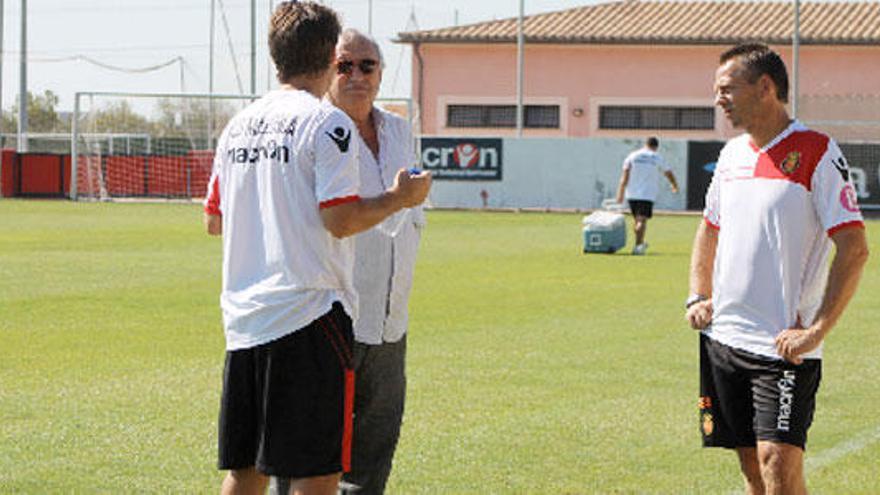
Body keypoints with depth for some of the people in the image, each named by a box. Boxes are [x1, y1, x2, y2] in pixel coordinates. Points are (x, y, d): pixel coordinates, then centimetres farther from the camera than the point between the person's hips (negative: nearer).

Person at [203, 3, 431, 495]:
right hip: (309, 314, -7)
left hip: (244, 316, 7)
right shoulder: (328, 123, -8)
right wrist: (400, 197, 0)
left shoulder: (238, 126, 13)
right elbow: (340, 219, -15)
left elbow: (214, 220, 19)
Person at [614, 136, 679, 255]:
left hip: (632, 194, 3)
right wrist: (675, 186, 33)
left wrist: (620, 193, -2)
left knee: (636, 219, 17)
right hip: (648, 195, -3)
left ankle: (640, 243, 30)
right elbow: (669, 174, 14)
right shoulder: (658, 158, 3)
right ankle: (637, 246, -21)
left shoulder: (632, 156, 6)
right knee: (642, 220, -8)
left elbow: (625, 175, -1)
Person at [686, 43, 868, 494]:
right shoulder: (732, 153, 13)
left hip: (784, 346, -7)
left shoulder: (817, 153, -9)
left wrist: (816, 331, -17)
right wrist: (698, 297, 12)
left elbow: (854, 249, -12)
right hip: (724, 336, 7)